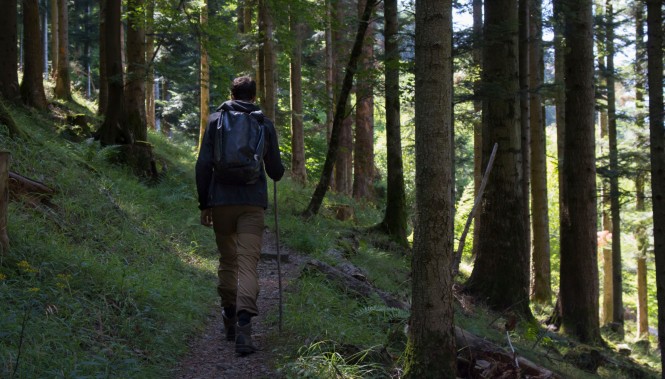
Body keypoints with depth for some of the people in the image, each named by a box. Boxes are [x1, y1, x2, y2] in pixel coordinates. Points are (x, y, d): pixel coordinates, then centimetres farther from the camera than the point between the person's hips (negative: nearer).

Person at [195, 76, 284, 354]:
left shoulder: (216, 120, 5)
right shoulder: (265, 124, 5)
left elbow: (203, 165, 0)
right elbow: (275, 170, 7)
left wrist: (204, 204, 6)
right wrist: (277, 173, 31)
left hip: (221, 200, 1)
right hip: (253, 203, -1)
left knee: (227, 260, 17)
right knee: (248, 263, -7)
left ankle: (229, 317, 24)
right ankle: (244, 323, -23)